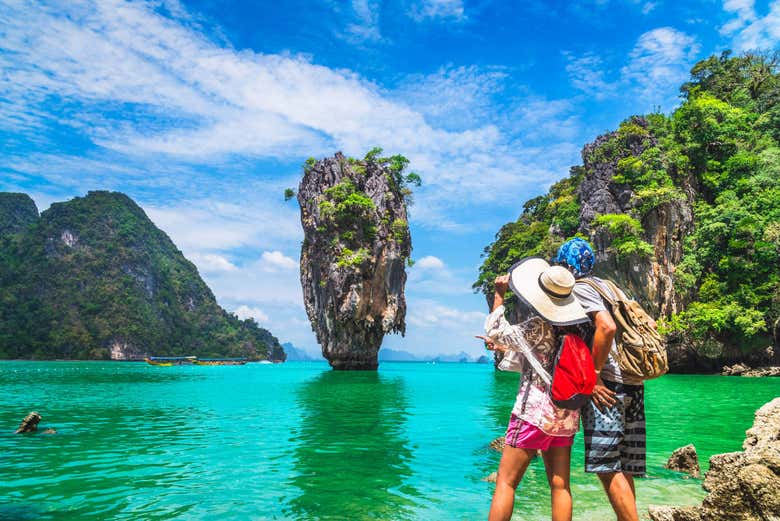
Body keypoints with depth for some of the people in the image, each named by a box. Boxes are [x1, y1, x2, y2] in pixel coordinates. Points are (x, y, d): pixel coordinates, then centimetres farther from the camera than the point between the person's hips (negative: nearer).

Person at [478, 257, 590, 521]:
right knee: (560, 485, 10)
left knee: (505, 482, 0)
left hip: (535, 412, -7)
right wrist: (503, 347, 29)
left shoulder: (538, 327, -13)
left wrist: (499, 294, 6)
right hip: (566, 417, 7)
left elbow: (494, 330, 0)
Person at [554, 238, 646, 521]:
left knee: (607, 467, -7)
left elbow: (607, 327, -22)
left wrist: (593, 375, -16)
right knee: (621, 468, 10)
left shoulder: (579, 288, -5)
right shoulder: (605, 285, 22)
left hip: (607, 384, -9)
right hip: (632, 383, 9)